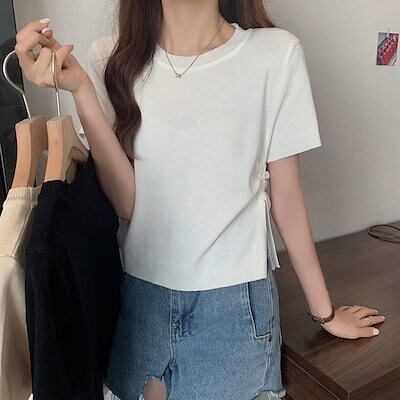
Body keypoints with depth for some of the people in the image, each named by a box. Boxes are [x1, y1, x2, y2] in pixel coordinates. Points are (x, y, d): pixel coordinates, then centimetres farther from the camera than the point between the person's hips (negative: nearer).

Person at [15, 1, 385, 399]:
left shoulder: (276, 53, -12)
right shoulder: (112, 57, -5)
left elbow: (285, 196, -4)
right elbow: (126, 203, -11)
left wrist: (324, 311, 4)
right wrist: (80, 89, -22)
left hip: (237, 300, -1)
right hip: (140, 292, 3)